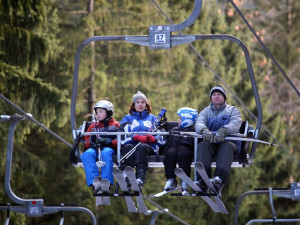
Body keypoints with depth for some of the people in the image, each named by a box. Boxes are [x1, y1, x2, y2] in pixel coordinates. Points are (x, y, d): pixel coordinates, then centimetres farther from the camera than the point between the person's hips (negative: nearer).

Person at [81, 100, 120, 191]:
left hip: (109, 148, -3)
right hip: (94, 148, 3)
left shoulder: (115, 125, 17)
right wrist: (91, 143, -7)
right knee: (88, 153, -34)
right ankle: (93, 182, -43)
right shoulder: (93, 126, 27)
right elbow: (86, 140, 17)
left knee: (106, 153, -40)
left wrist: (109, 142, -15)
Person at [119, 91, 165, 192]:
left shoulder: (152, 118, 31)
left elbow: (162, 139, 16)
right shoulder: (127, 119, 29)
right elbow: (123, 137, 7)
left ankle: (140, 180, -59)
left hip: (148, 147, -1)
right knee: (127, 147, -37)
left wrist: (153, 138, -7)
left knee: (141, 147, -38)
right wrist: (135, 137, -12)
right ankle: (125, 179, -55)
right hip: (132, 144, 1)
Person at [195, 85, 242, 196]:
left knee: (227, 146, -38)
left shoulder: (232, 110, 14)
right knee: (202, 145, -32)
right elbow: (199, 123, 0)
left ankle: (219, 180, -62)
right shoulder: (206, 111, 21)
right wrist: (204, 130, -27)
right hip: (210, 143, 2)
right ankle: (202, 181, -52)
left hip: (229, 142, -2)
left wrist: (223, 131, -30)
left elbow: (235, 124, -7)